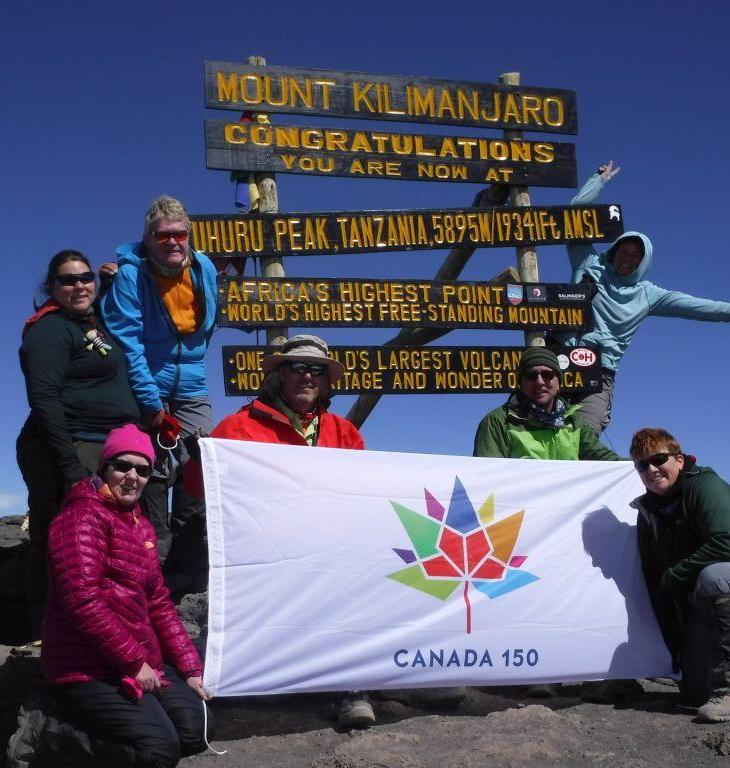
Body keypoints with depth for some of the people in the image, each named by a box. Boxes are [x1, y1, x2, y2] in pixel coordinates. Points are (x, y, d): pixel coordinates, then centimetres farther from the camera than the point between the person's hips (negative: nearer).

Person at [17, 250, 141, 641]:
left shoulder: (93, 323, 19)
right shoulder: (50, 329, -7)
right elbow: (44, 399, -16)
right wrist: (70, 464, -25)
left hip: (105, 451, 9)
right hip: (69, 451, -9)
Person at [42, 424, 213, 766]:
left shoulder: (141, 525, 16)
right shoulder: (84, 516, -11)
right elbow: (83, 600, -22)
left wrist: (190, 667, 10)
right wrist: (134, 663, -18)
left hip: (143, 663, 9)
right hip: (90, 669, -9)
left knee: (197, 732, -3)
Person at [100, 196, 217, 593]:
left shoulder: (205, 269, 1)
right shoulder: (130, 273, -14)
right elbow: (126, 340, -18)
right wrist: (150, 400, -20)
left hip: (191, 388, 4)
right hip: (146, 387, -4)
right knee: (152, 475, -4)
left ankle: (191, 569, 6)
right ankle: (157, 567, 5)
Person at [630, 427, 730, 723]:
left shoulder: (704, 485, -17)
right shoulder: (647, 512, 3)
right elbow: (653, 579, 4)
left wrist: (673, 577, -19)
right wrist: (675, 644, 0)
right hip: (698, 605, 7)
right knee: (695, 690, 1)